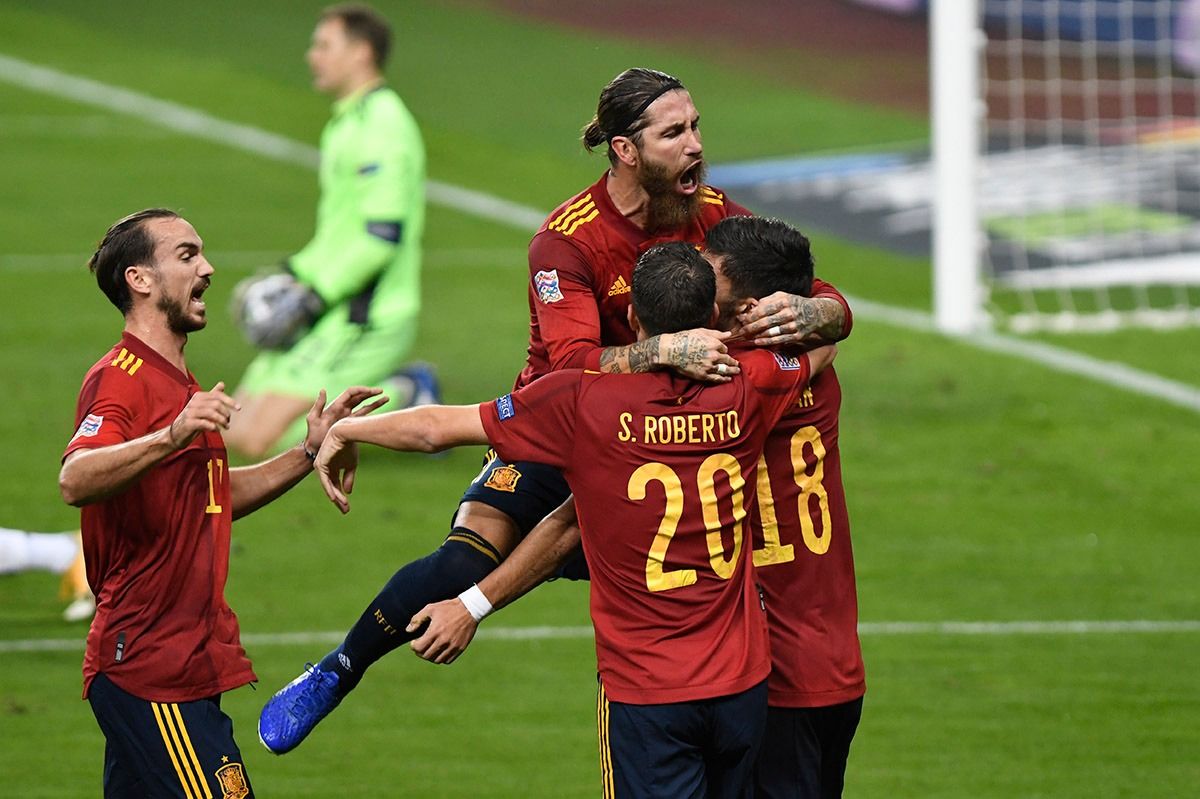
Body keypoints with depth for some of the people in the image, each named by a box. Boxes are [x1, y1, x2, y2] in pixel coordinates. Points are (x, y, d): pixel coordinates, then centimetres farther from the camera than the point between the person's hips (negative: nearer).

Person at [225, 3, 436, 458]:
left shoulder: (380, 125, -15)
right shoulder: (348, 123, 18)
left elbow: (381, 236, -24)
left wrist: (307, 298, -22)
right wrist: (292, 279, 13)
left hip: (366, 319, -10)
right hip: (338, 315, 10)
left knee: (258, 441, -17)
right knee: (233, 434, 6)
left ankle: (400, 401, -5)